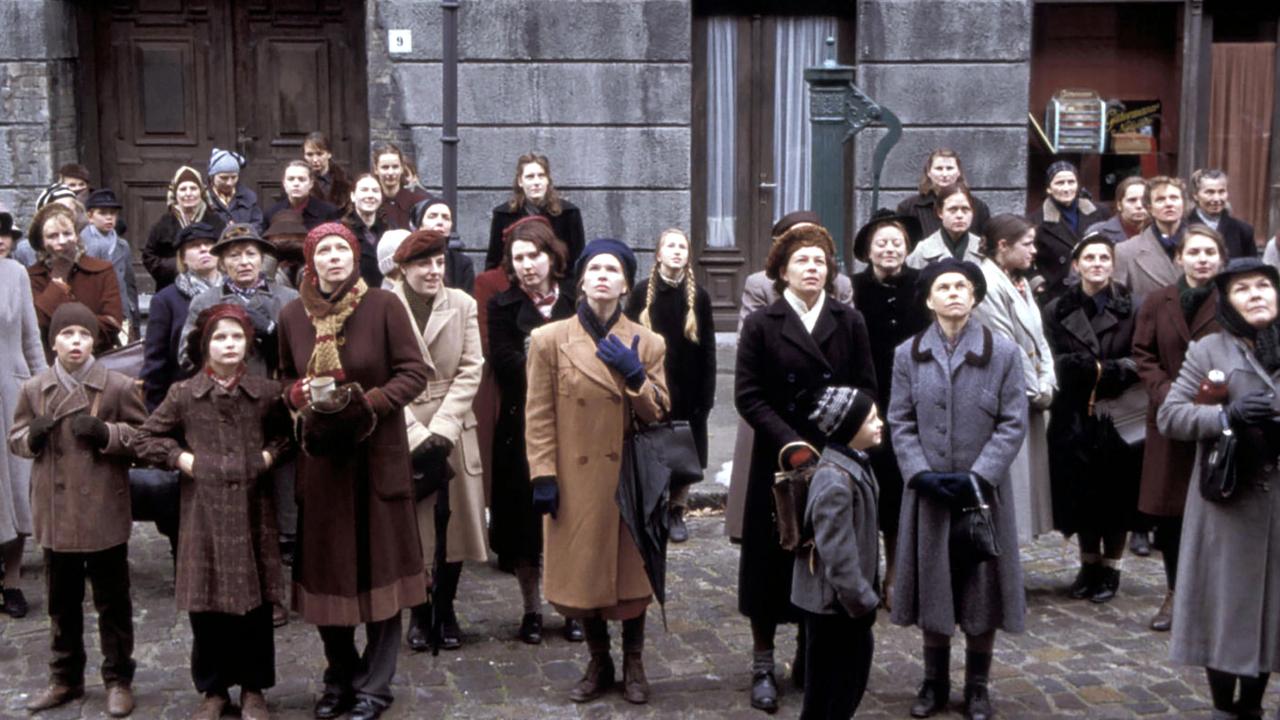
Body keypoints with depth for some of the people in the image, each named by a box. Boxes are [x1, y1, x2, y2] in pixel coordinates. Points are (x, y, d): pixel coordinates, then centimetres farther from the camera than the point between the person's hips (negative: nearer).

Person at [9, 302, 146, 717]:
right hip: (55, 513, 3)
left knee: (112, 600, 7)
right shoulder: (33, 389, 5)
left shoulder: (118, 386, -5)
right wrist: (32, 436, -10)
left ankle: (118, 680, 19)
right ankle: (65, 678, 29)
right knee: (61, 601, 15)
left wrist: (106, 433, -18)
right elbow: (15, 440, 13)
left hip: (104, 514, -3)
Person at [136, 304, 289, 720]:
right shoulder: (183, 394, 0)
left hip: (252, 511, 0)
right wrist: (182, 459, -5)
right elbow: (148, 439, 8)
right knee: (205, 605, 5)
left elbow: (287, 434, 13)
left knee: (256, 602, 6)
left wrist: (269, 455, -4)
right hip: (203, 513, 0)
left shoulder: (267, 392, 0)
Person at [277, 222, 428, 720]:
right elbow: (285, 380, 15)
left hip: (377, 455, -3)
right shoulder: (291, 315, 4)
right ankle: (340, 679, 26)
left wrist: (371, 402, -20)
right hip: (320, 455, 3)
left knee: (379, 568, 3)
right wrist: (300, 394, -7)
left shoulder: (383, 306, -7)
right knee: (324, 572, 9)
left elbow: (415, 374, -7)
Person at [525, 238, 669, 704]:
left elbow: (660, 415, -1)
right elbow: (539, 417, -2)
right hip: (576, 479, 0)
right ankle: (599, 664, 27)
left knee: (631, 571, 8)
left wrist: (634, 373, -16)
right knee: (583, 573, 8)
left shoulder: (647, 343, 3)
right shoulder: (549, 340, -1)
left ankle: (633, 666, 25)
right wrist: (543, 475, -9)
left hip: (630, 478, 1)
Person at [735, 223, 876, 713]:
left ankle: (810, 657, 23)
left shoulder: (850, 322, 6)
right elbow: (748, 396, -6)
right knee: (772, 560, 4)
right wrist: (791, 442, -16)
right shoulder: (761, 324, 0)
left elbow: (866, 389, 3)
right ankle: (763, 665, 15)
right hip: (780, 460, -2)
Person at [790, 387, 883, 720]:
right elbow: (837, 553, -26)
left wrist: (866, 594, 18)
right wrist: (862, 601, -18)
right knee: (831, 682, 4)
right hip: (833, 602, -10)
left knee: (856, 663, 21)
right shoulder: (835, 481, -27)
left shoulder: (854, 465, 6)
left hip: (849, 598, 10)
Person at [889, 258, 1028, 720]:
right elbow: (900, 423, 1)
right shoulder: (908, 354, 4)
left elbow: (1013, 423, -5)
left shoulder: (1004, 352, -2)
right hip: (927, 490, 1)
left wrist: (979, 476, -15)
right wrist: (921, 474, -13)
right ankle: (934, 683, 25)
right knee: (931, 586, 10)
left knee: (982, 588, 7)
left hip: (983, 491, -1)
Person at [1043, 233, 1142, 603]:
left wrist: (1099, 370, -17)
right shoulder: (1057, 311, 5)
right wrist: (1102, 369, -14)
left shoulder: (1130, 309, -1)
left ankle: (1111, 568, 19)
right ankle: (1088, 564, 24)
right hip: (1073, 417, 2)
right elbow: (1056, 364, -2)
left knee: (1115, 492, 5)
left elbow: (1137, 363, -6)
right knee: (1080, 491, 8)